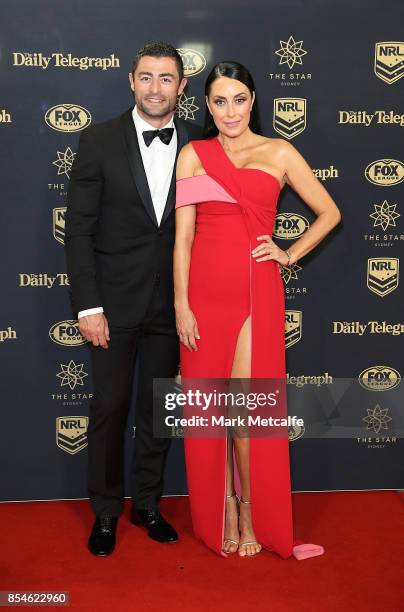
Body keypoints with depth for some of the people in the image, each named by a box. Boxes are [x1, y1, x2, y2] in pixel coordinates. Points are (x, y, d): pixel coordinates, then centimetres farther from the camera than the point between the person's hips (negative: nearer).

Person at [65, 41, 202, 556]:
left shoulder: (198, 144, 1)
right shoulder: (99, 141, -5)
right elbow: (79, 228, -7)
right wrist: (88, 306, -11)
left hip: (172, 302, 2)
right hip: (115, 301, -2)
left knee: (157, 409, 14)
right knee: (109, 408, 7)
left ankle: (147, 504, 33)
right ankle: (105, 513, 27)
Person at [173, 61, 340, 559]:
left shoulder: (279, 153, 8)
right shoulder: (192, 154, 8)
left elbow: (329, 213, 14)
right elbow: (183, 234, 2)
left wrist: (290, 254, 3)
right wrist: (181, 305, -4)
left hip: (256, 291, -1)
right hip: (204, 290, 1)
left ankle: (251, 512, 19)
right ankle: (220, 510, 24)